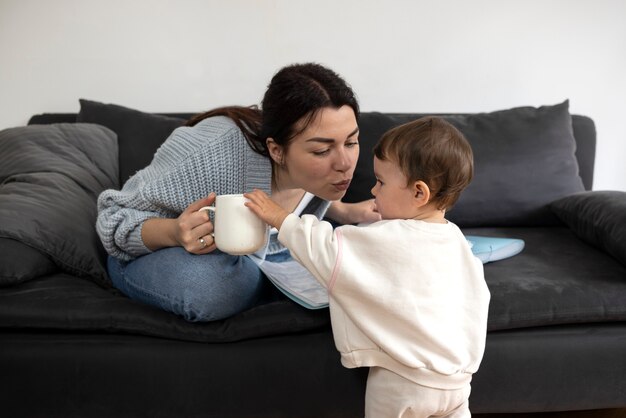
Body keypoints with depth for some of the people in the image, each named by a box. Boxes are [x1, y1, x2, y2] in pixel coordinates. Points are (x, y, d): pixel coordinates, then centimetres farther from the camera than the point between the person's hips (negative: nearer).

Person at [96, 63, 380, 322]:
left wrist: (346, 212, -9)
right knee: (213, 282, -39)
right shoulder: (217, 157, -37)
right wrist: (174, 233, -43)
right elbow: (114, 217, -24)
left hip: (252, 258, 5)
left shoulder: (329, 168, -17)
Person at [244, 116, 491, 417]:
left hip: (401, 381, -5)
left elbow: (327, 250, -20)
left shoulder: (388, 241, -22)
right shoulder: (457, 240, -1)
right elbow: (478, 296, 8)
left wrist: (280, 218, -10)